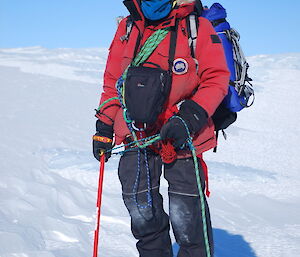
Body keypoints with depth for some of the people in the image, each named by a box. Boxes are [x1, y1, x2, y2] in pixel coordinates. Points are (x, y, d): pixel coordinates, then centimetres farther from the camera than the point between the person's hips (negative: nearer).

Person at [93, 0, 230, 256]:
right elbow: (113, 81, 15)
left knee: (185, 214, -3)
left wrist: (189, 119, -17)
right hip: (135, 135, 4)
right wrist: (103, 127, 13)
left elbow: (216, 79, -6)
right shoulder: (127, 28, 8)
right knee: (140, 209, 7)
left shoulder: (198, 28, -5)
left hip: (180, 136, -4)